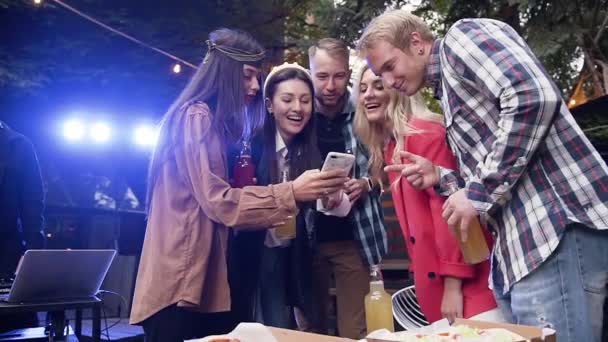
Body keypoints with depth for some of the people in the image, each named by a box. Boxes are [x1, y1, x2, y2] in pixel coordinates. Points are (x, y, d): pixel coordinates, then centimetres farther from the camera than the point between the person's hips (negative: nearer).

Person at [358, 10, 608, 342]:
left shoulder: (462, 37, -1)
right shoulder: (449, 90, 25)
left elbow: (535, 97, -19)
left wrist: (478, 193, -15)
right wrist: (440, 176, 11)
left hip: (556, 222, -10)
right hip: (523, 241, 10)